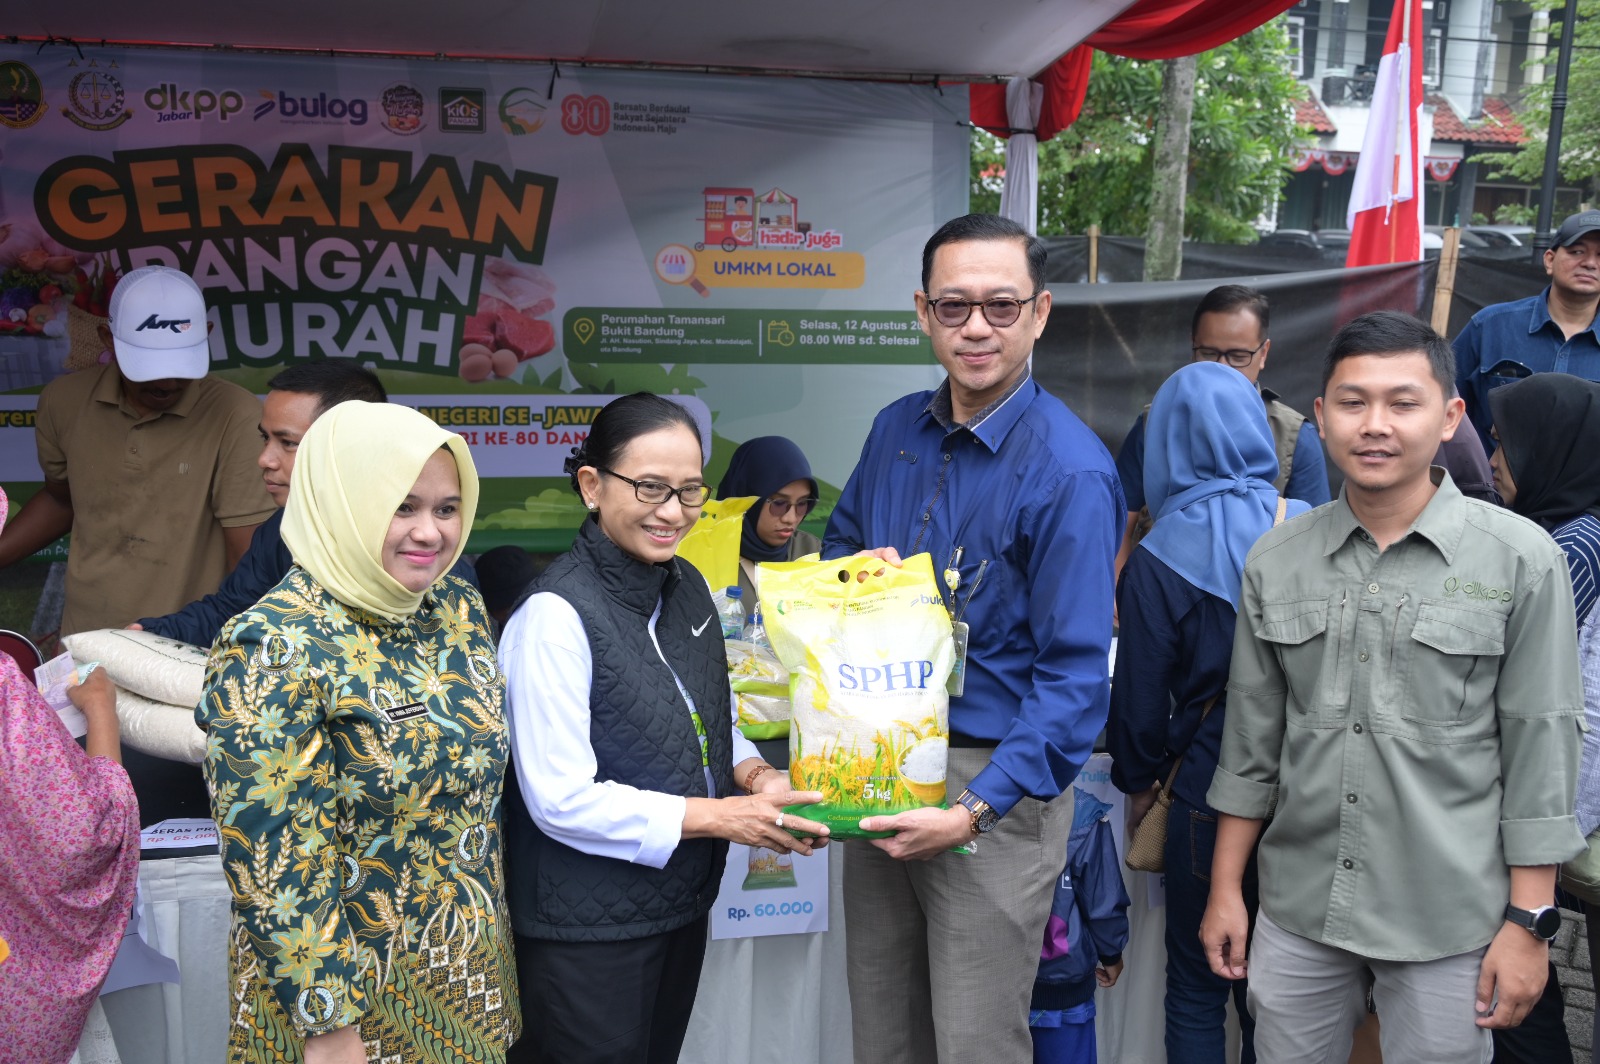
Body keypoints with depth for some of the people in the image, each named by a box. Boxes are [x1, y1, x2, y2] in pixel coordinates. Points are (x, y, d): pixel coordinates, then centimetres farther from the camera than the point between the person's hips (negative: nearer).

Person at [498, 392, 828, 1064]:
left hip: (682, 905, 8)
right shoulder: (557, 615, -21)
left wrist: (754, 775, -5)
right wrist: (722, 816, -22)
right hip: (588, 928, -7)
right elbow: (562, 800, -24)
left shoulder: (687, 586, 4)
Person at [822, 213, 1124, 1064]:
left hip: (995, 783, -6)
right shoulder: (896, 429, 4)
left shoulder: (1069, 470, -16)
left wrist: (976, 809, -25)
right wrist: (856, 571, -5)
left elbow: (1076, 673, -18)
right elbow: (838, 542, 21)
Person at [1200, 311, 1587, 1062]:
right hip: (1297, 910, 3)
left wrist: (1529, 923, -6)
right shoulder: (1276, 561, 2)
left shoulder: (1521, 560, -7)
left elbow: (1539, 748, -5)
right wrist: (1225, 888, 9)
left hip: (1450, 921, -3)